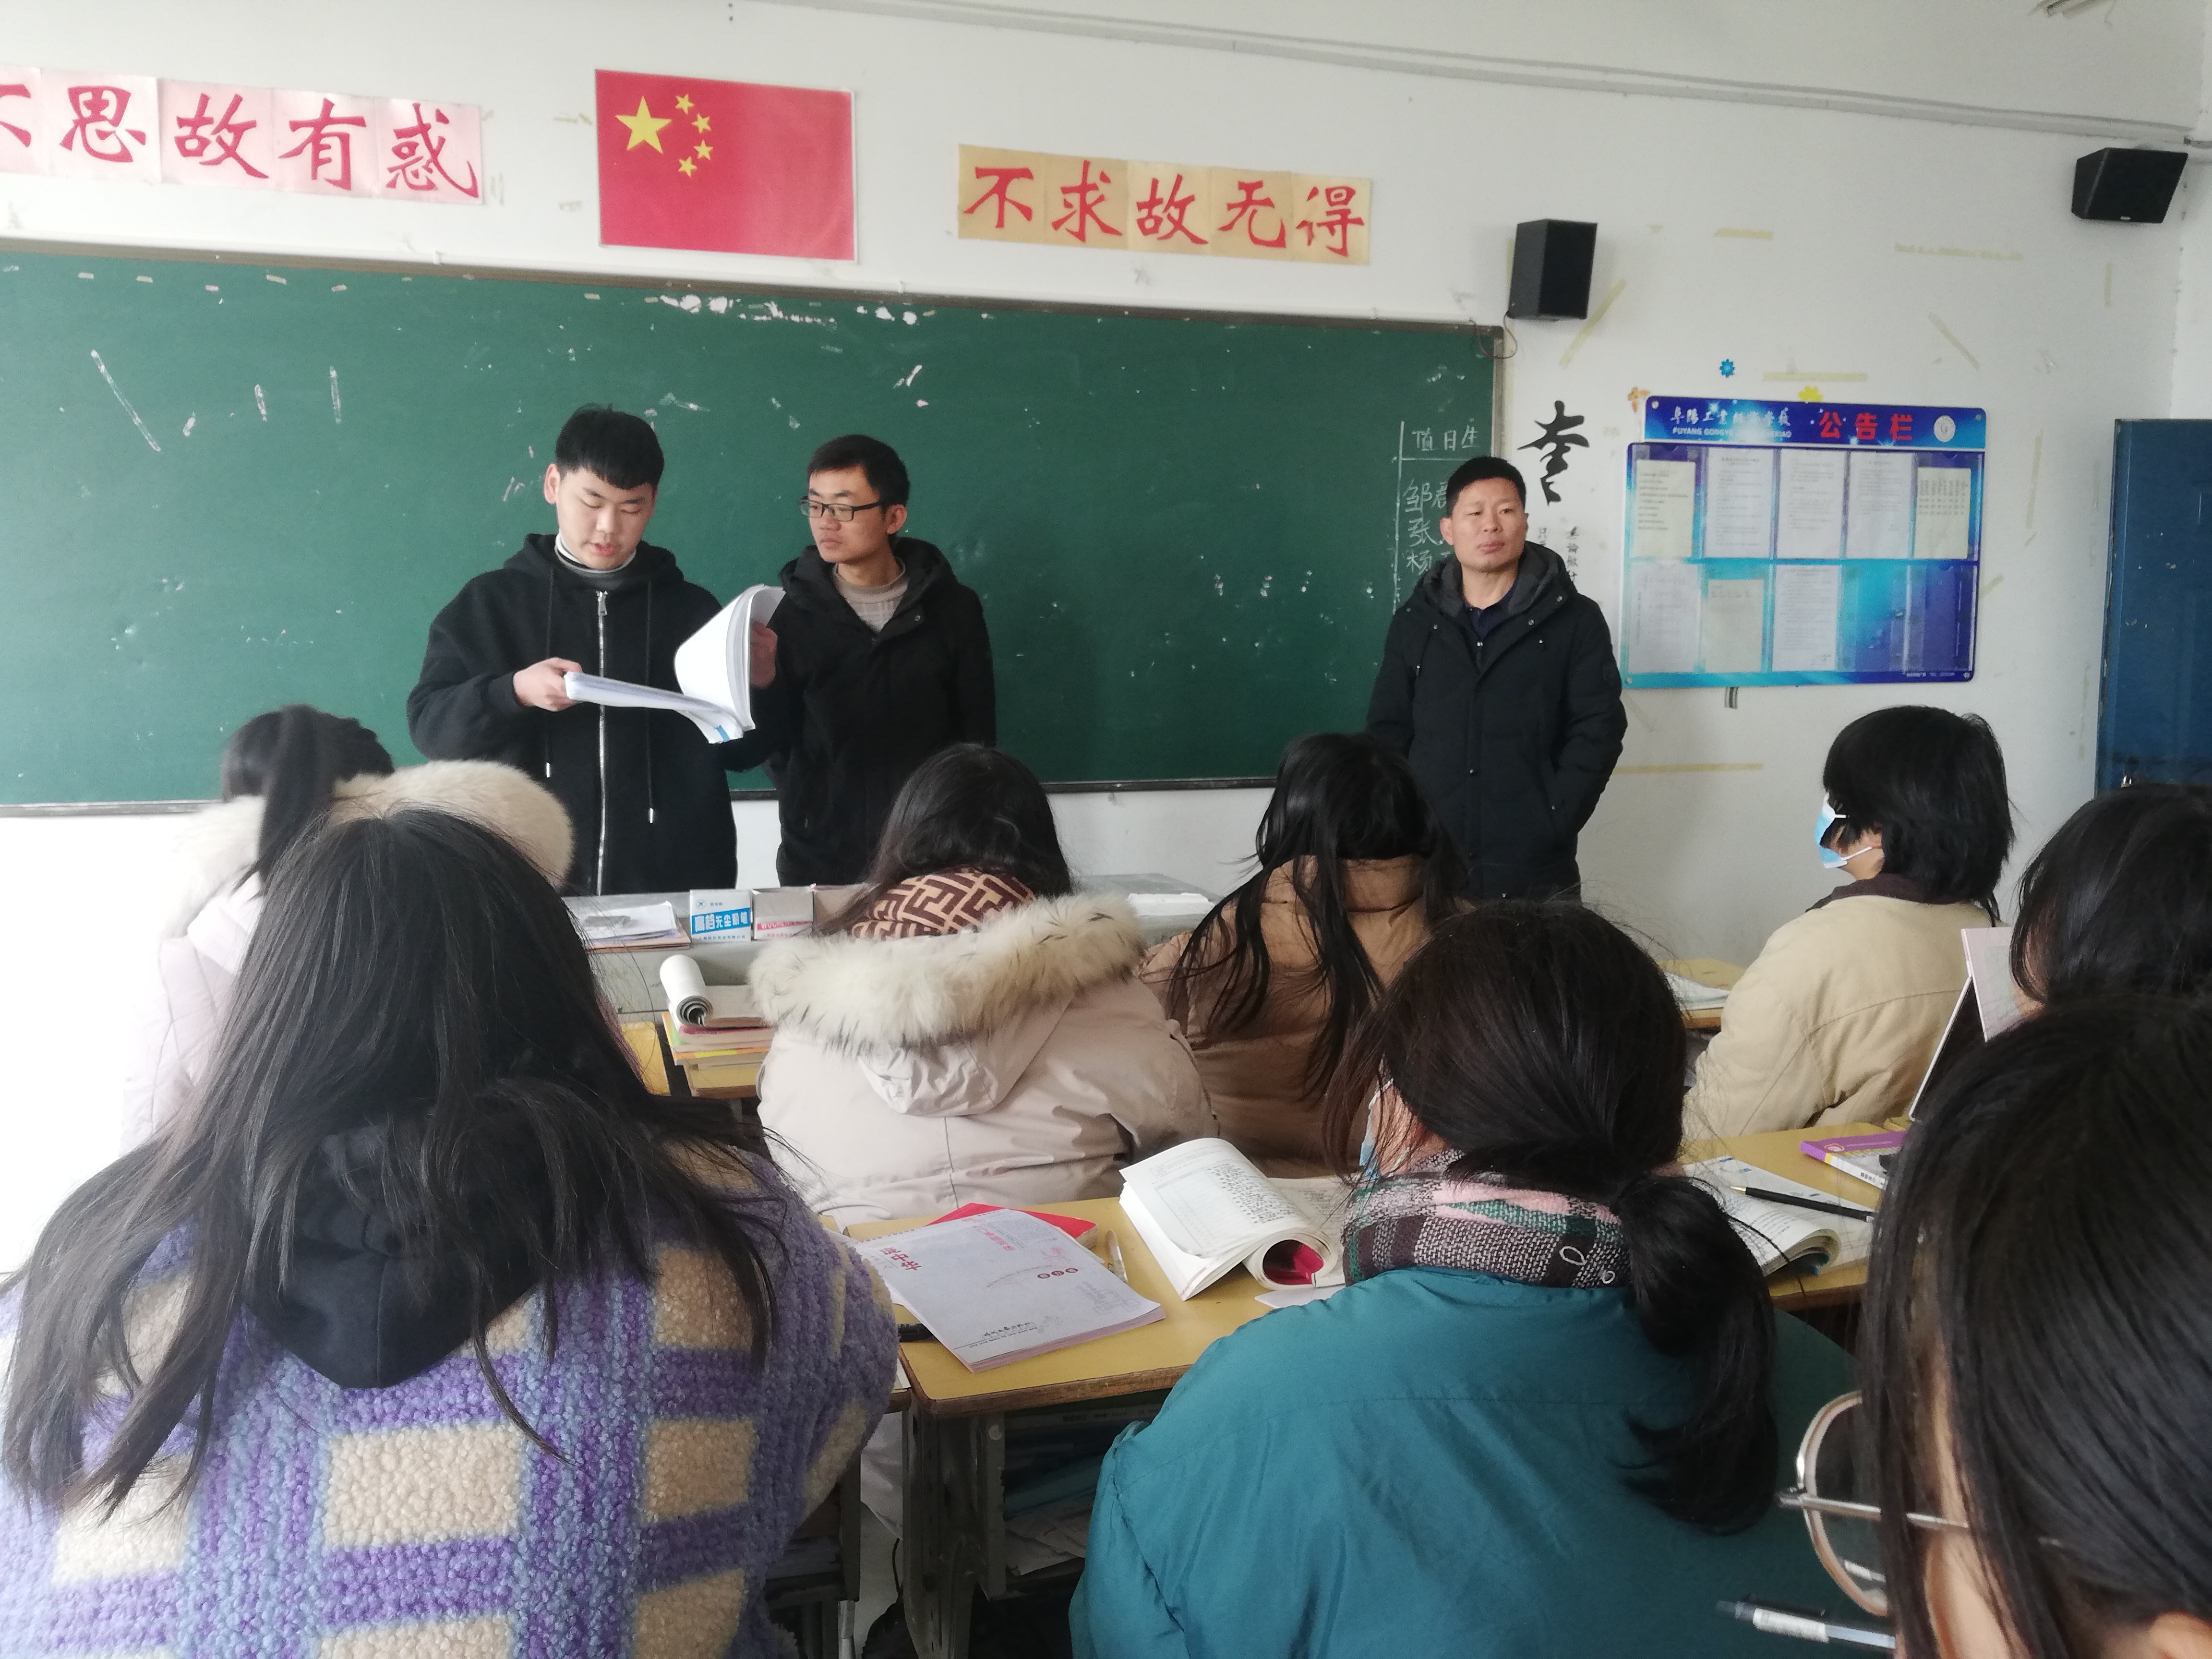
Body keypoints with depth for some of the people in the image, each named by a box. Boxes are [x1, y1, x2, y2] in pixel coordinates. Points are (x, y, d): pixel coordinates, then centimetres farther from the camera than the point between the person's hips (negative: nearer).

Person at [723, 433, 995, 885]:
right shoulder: (794, 615, -2)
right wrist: (756, 688, -21)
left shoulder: (952, 610, -1)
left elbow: (977, 741, 4)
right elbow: (761, 748, -2)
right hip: (819, 863, 0)